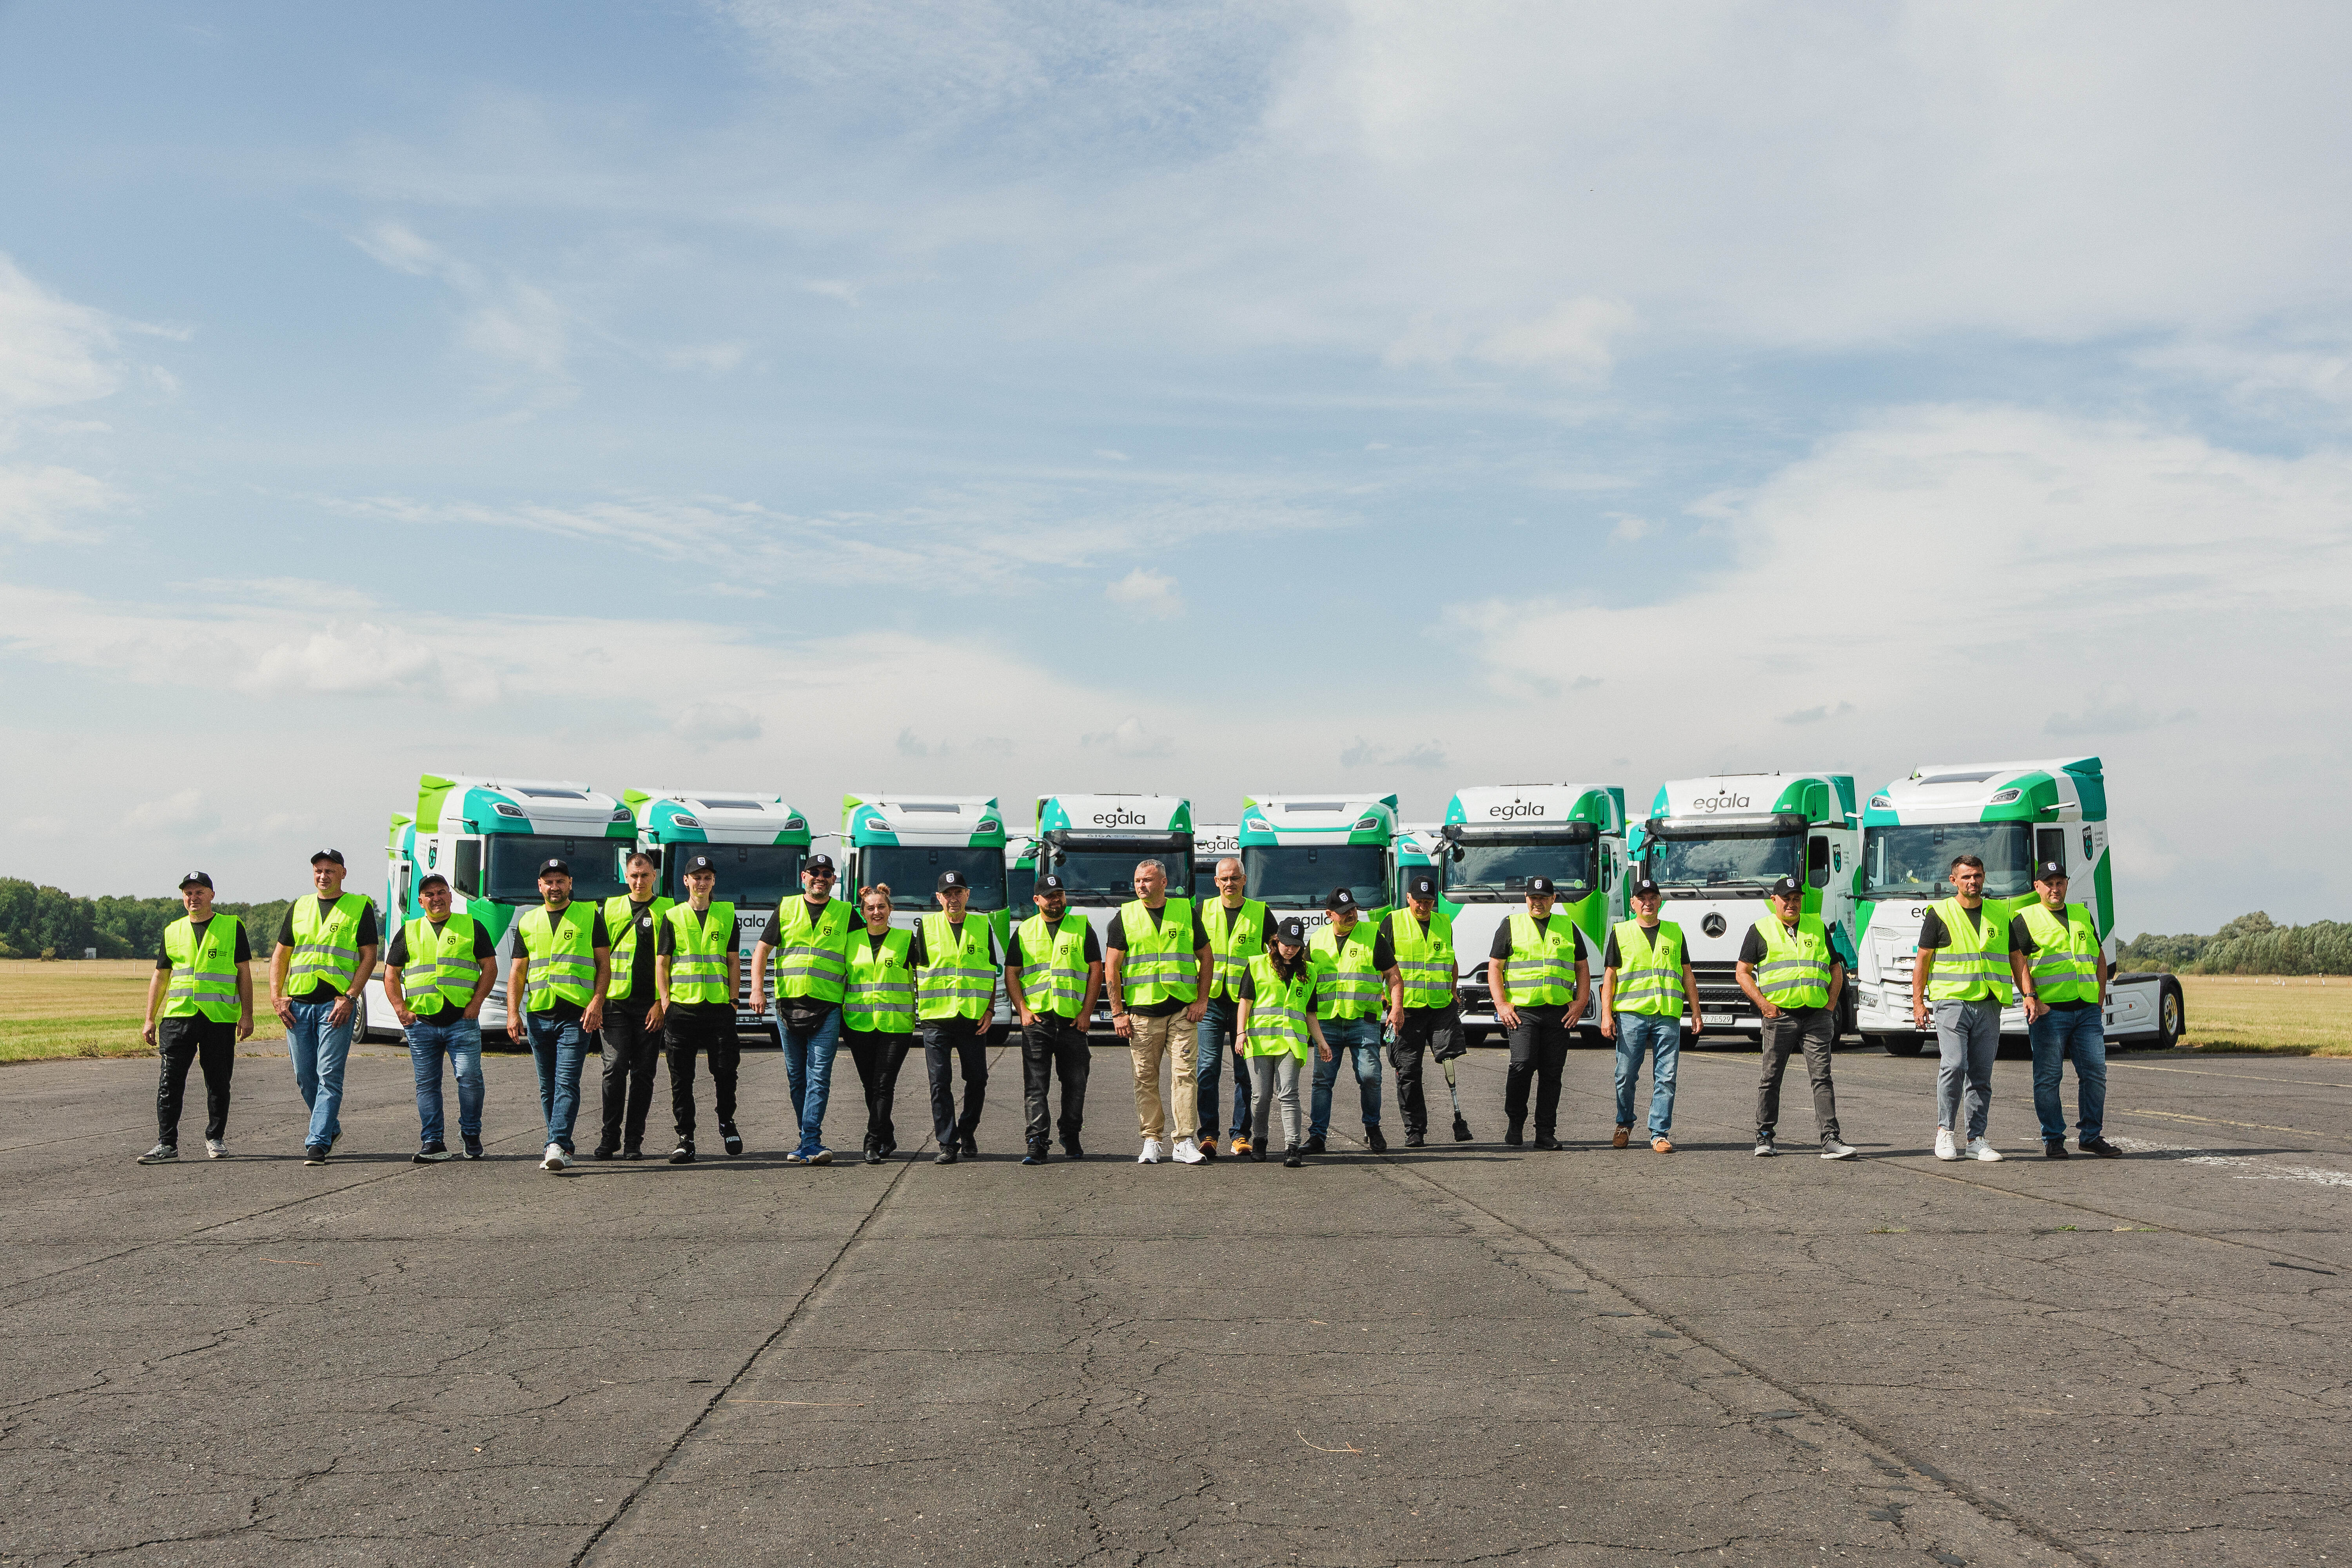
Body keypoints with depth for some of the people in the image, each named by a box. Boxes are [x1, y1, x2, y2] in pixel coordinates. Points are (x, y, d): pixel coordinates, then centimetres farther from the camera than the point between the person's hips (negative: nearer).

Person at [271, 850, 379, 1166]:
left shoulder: (360, 907, 4)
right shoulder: (298, 908, 16)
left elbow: (369, 956, -2)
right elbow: (280, 955, 17)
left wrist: (349, 997, -12)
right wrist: (276, 997, 4)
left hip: (337, 1004, -5)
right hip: (298, 1004, 5)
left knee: (329, 1075, -10)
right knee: (305, 1076, 9)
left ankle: (318, 1143, -10)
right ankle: (330, 1127, 29)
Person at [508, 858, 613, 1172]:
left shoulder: (590, 916, 6)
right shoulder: (527, 922, 15)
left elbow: (604, 963, 3)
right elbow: (517, 971, 14)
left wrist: (597, 1002, -10)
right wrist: (513, 1013, 2)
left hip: (577, 1015, -4)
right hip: (538, 1014, 4)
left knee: (567, 1082, -13)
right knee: (548, 1087, 8)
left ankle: (557, 1146, -20)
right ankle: (561, 1146, 17)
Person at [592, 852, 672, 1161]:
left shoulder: (667, 910, 6)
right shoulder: (611, 907, 12)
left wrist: (661, 1002, -6)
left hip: (650, 1005, -1)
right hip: (615, 1002, 1)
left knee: (643, 1074, 2)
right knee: (615, 1068, -9)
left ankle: (634, 1142, 8)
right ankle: (609, 1138, 1)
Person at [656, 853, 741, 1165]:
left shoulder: (727, 915, 11)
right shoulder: (673, 917, 8)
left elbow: (734, 961, 11)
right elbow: (661, 962, 7)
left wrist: (733, 998, 4)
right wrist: (665, 1000, -1)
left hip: (719, 1006, 0)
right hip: (682, 1006, 0)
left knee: (725, 1069, -2)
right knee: (682, 1077, 1)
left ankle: (726, 1121, 22)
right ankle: (685, 1139, 7)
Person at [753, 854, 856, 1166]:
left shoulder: (845, 914, 8)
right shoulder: (786, 909, 11)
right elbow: (761, 950, 9)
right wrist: (758, 989, -4)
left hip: (827, 1008, -2)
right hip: (789, 1003, 2)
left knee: (819, 1076, -12)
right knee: (796, 1078, 8)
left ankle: (810, 1144, -16)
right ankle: (810, 1139, 18)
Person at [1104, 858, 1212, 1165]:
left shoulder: (1187, 912, 7)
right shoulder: (1125, 916, 5)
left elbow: (1206, 958, 12)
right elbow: (1111, 967, 4)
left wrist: (1202, 1000, 2)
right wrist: (1118, 1012, -3)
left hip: (1182, 1010, 0)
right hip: (1141, 1011, 0)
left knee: (1185, 1074, -6)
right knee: (1146, 1079, 3)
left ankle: (1185, 1142, -4)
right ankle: (1152, 1141, 11)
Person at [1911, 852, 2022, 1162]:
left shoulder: (1999, 916, 14)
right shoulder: (1939, 914, 3)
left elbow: (2015, 958, 18)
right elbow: (1923, 959, 4)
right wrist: (1918, 1001, -3)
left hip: (1989, 1006, 3)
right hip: (1952, 1001, -3)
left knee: (1982, 1075, 4)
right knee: (1953, 1066, -16)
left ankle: (1977, 1139, 9)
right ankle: (1945, 1131, -2)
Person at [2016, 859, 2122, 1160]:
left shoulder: (2083, 916, 19)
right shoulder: (2026, 919, 4)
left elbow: (2100, 959, 23)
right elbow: (2017, 959, -7)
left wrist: (2100, 998, 13)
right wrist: (2030, 997, -18)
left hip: (2087, 1011, 5)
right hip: (2048, 1011, -4)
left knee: (2095, 1072, 2)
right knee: (2048, 1077, -2)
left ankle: (2091, 1136, 13)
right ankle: (2053, 1139, 7)